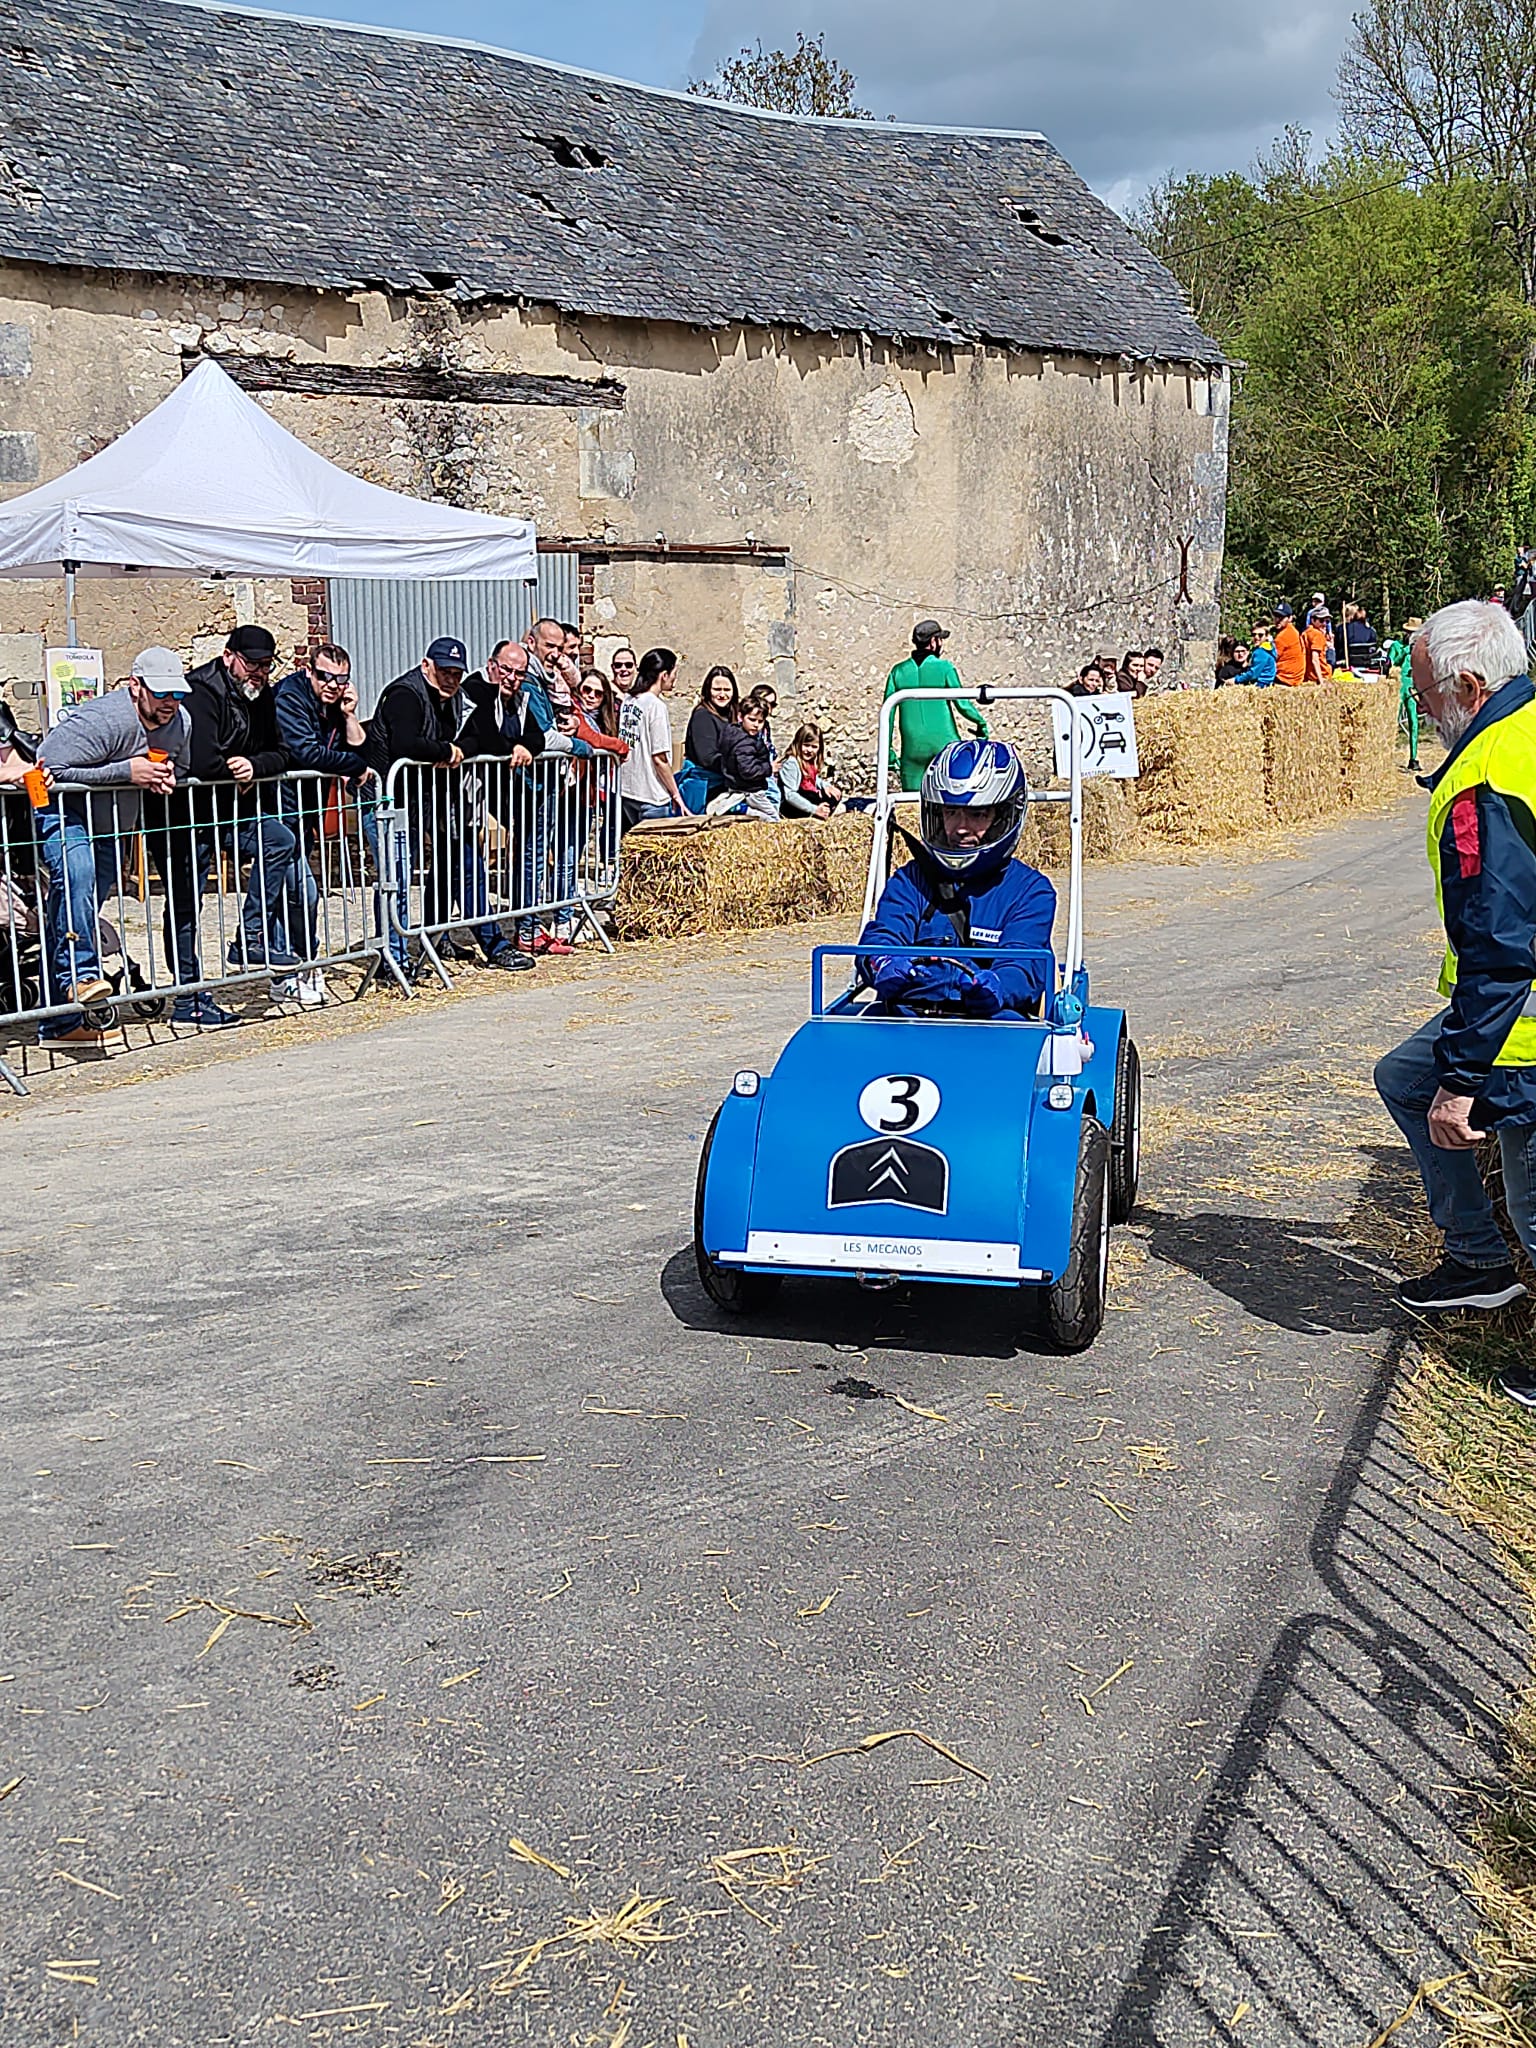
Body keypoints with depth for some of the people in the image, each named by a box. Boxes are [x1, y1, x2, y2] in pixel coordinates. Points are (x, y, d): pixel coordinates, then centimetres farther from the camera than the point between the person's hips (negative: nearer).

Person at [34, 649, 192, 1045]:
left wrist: (166, 777, -9)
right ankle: (79, 973, -36)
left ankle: (60, 1024, 9)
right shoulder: (103, 719, -26)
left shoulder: (180, 722, -1)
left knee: (85, 902, 7)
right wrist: (127, 771, -30)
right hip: (63, 815, -7)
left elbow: (180, 768, 19)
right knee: (77, 872, -36)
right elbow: (52, 767, -31)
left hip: (110, 827, 7)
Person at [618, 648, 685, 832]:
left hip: (626, 791, 8)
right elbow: (659, 758, -16)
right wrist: (676, 795, -7)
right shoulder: (656, 705, -15)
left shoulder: (627, 701, 7)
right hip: (651, 796, -8)